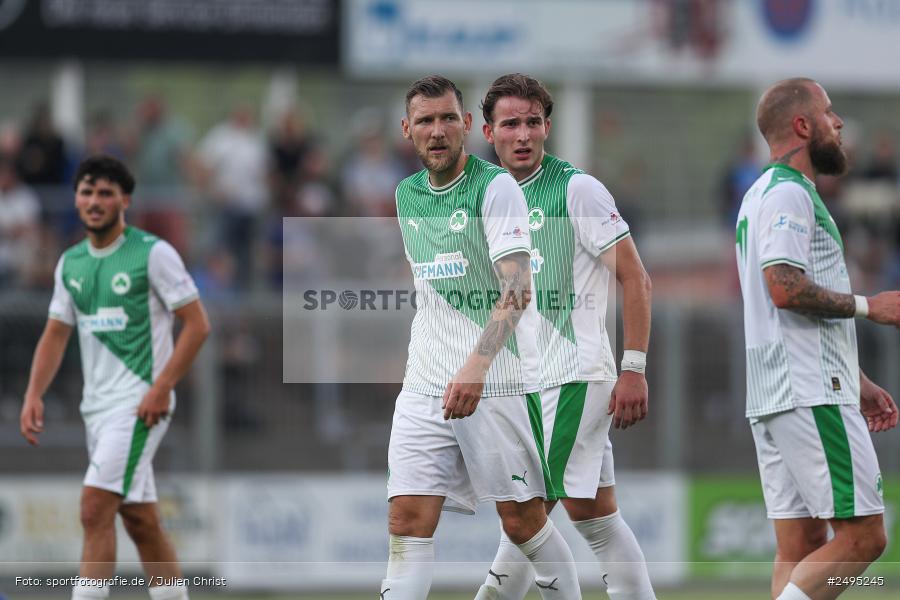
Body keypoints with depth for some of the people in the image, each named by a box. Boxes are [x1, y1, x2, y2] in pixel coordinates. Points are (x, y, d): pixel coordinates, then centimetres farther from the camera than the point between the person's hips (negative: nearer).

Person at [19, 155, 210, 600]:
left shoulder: (154, 254, -8)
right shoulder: (70, 263, 12)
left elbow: (197, 325, -9)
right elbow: (55, 334, 16)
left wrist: (162, 388, -16)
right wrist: (33, 395, 2)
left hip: (140, 403, -7)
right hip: (97, 405, 7)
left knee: (95, 509, -17)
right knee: (141, 521, 10)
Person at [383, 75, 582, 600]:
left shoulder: (495, 187, -8)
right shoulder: (407, 195, 12)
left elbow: (517, 289, -20)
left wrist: (476, 365, -32)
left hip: (498, 382, -5)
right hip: (426, 385, 5)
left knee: (523, 520, -1)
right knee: (408, 520, -6)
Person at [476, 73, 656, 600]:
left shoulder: (578, 189, -8)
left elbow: (637, 280, -10)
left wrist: (634, 369, -16)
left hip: (574, 375, -7)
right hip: (524, 380, 7)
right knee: (594, 513, 7)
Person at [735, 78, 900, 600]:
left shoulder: (771, 193, 24)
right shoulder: (788, 193, -9)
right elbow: (786, 287, -22)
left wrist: (856, 381, 27)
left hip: (774, 398, 10)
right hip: (811, 397, -10)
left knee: (801, 547, 5)